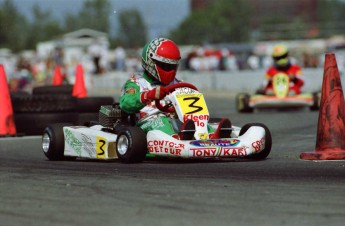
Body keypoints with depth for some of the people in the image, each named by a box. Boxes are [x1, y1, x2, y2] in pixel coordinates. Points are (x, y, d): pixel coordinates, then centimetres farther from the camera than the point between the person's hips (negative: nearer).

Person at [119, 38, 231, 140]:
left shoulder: (177, 85, 31)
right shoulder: (136, 83, 15)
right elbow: (125, 104, -6)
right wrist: (149, 95, -24)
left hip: (176, 123, 4)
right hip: (148, 122, -4)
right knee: (159, 121, -38)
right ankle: (178, 139, -70)